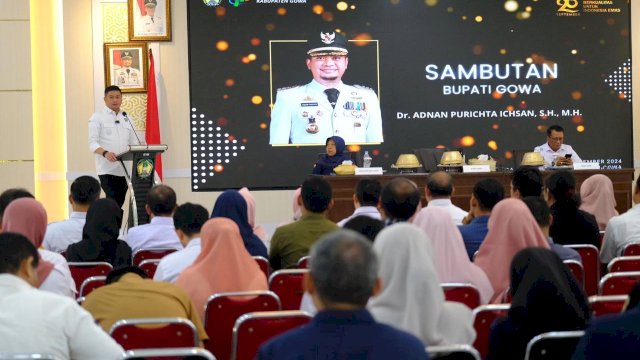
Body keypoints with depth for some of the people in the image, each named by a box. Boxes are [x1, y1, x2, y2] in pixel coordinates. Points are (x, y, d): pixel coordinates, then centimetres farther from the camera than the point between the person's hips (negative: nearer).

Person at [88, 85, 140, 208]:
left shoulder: (126, 118, 17)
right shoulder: (97, 118, 1)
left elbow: (134, 143, 17)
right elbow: (93, 143, -9)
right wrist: (105, 153, -29)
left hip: (124, 169, 5)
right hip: (107, 169, -5)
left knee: (119, 202, 5)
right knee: (113, 201, -16)